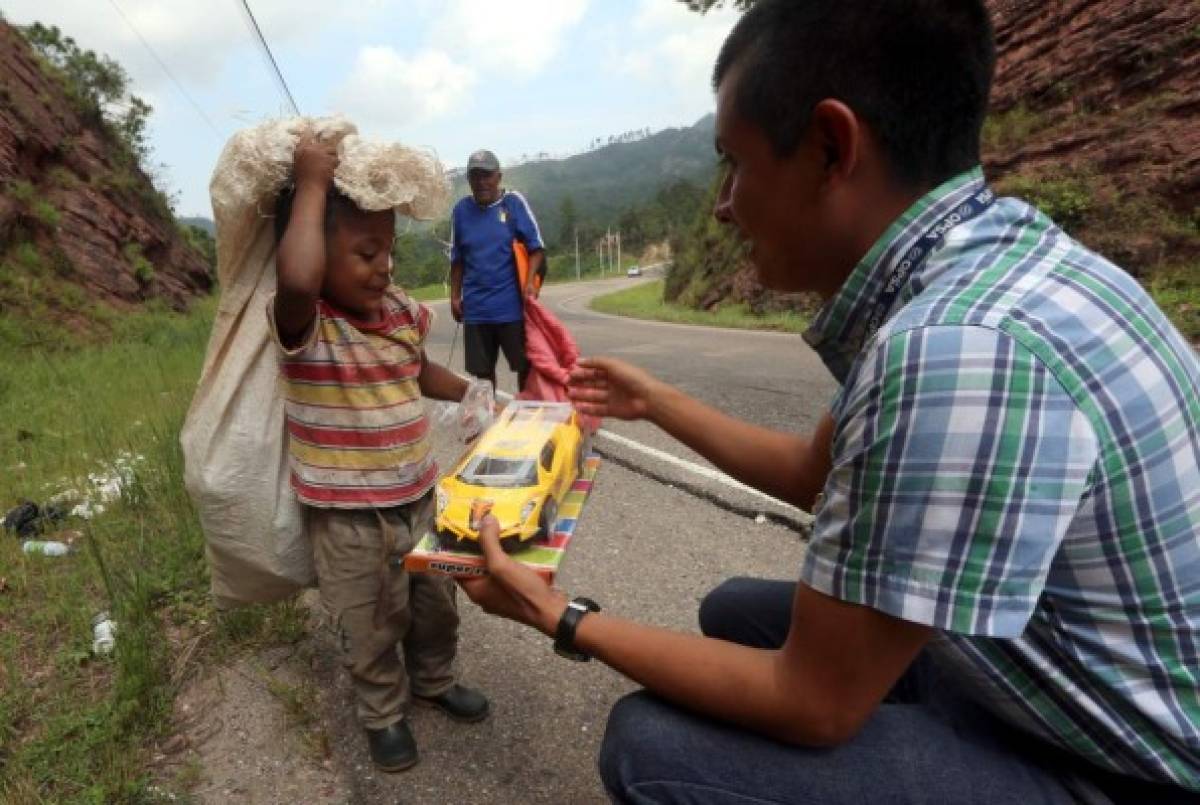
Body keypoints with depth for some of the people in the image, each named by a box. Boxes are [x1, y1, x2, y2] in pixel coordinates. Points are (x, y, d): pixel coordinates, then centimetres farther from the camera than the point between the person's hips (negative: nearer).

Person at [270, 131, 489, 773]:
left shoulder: (404, 313, -1)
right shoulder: (303, 325, -20)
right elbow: (297, 279, -45)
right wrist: (312, 183, -33)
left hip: (418, 496, 6)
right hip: (349, 517, -5)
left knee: (436, 605, 24)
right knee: (371, 628, 15)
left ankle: (433, 681, 51)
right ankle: (383, 713, 42)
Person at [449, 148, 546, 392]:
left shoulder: (514, 202, -3)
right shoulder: (460, 210, 5)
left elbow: (536, 247, -4)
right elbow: (457, 260, 13)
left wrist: (530, 282, -18)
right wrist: (455, 297, 10)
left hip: (513, 305, -3)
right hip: (476, 308, 3)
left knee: (525, 365, 6)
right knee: (481, 371, 11)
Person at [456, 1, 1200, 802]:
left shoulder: (958, 349, -36)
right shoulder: (975, 266, -5)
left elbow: (813, 704, -25)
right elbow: (814, 472, 8)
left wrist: (564, 618, -13)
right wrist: (656, 400, 17)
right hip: (1061, 697, 8)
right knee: (737, 611, 13)